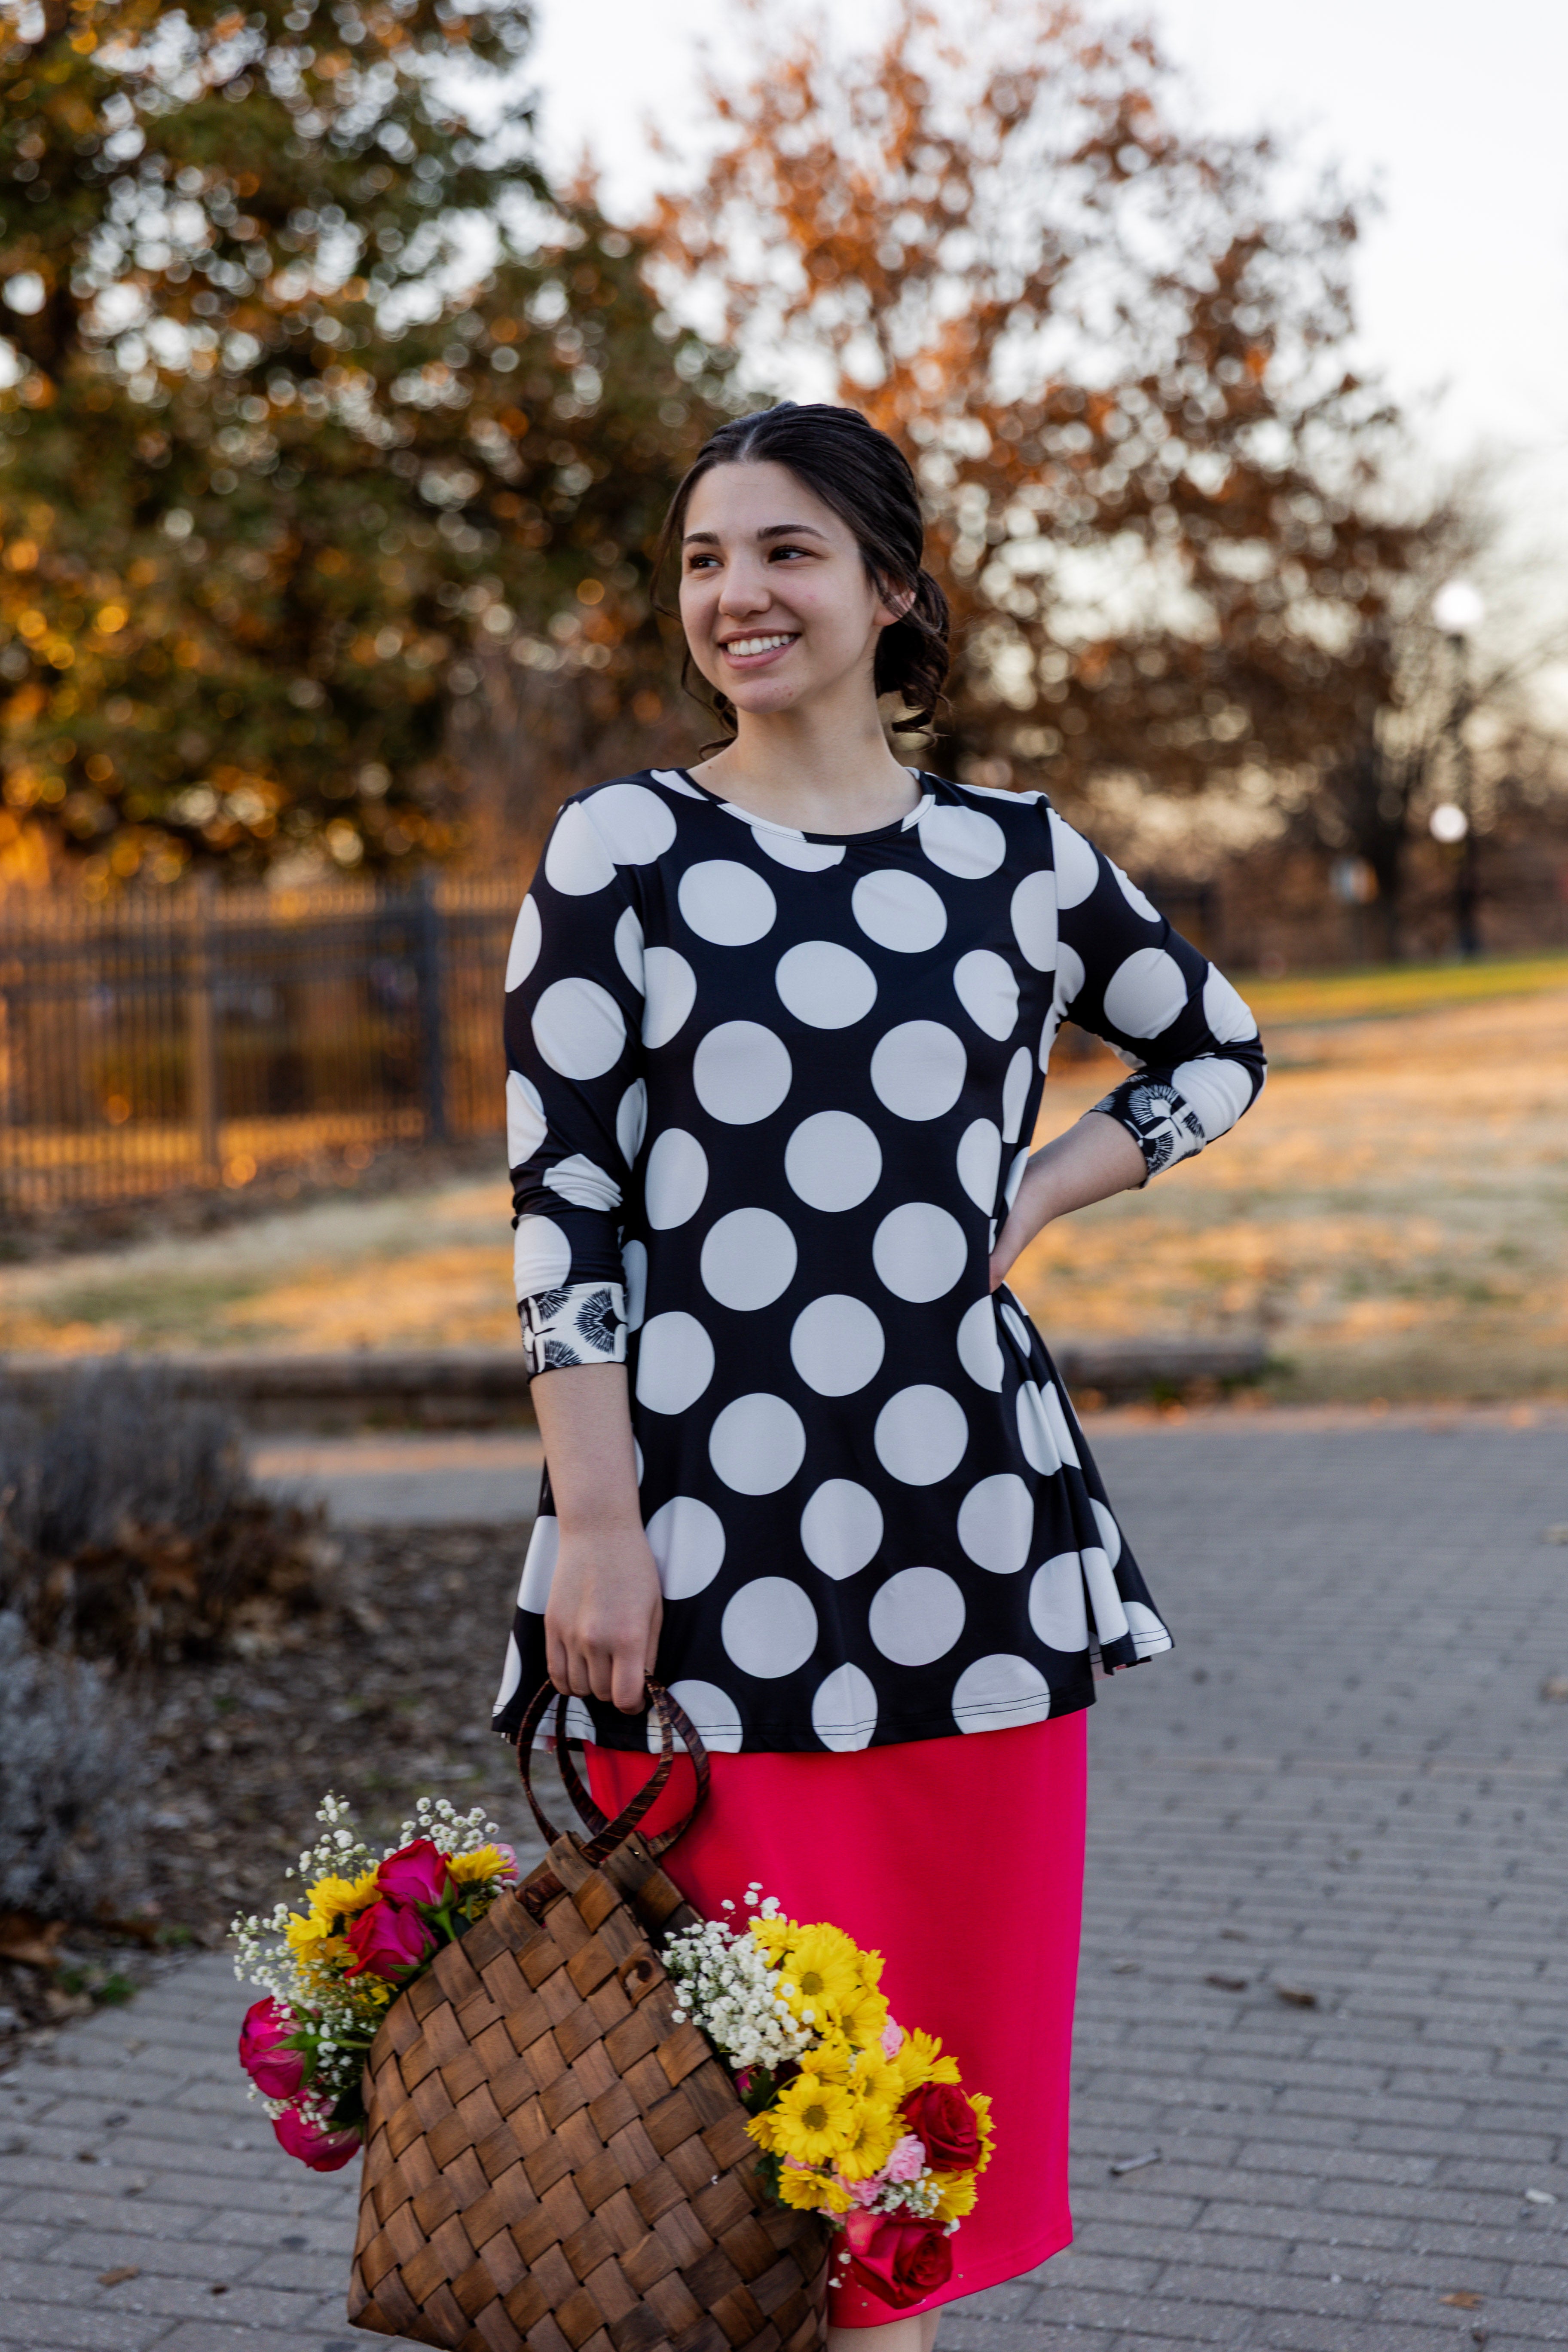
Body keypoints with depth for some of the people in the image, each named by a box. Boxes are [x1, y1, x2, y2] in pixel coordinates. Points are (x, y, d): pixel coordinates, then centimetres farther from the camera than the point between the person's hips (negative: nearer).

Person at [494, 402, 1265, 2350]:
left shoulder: (1018, 857, 8)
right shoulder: (620, 849, 1)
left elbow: (1217, 1052, 24)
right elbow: (563, 1205, -3)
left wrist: (1031, 1201, 7)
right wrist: (593, 1524, -10)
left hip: (975, 1527, 3)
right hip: (709, 1531, -3)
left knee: (953, 2017, 9)